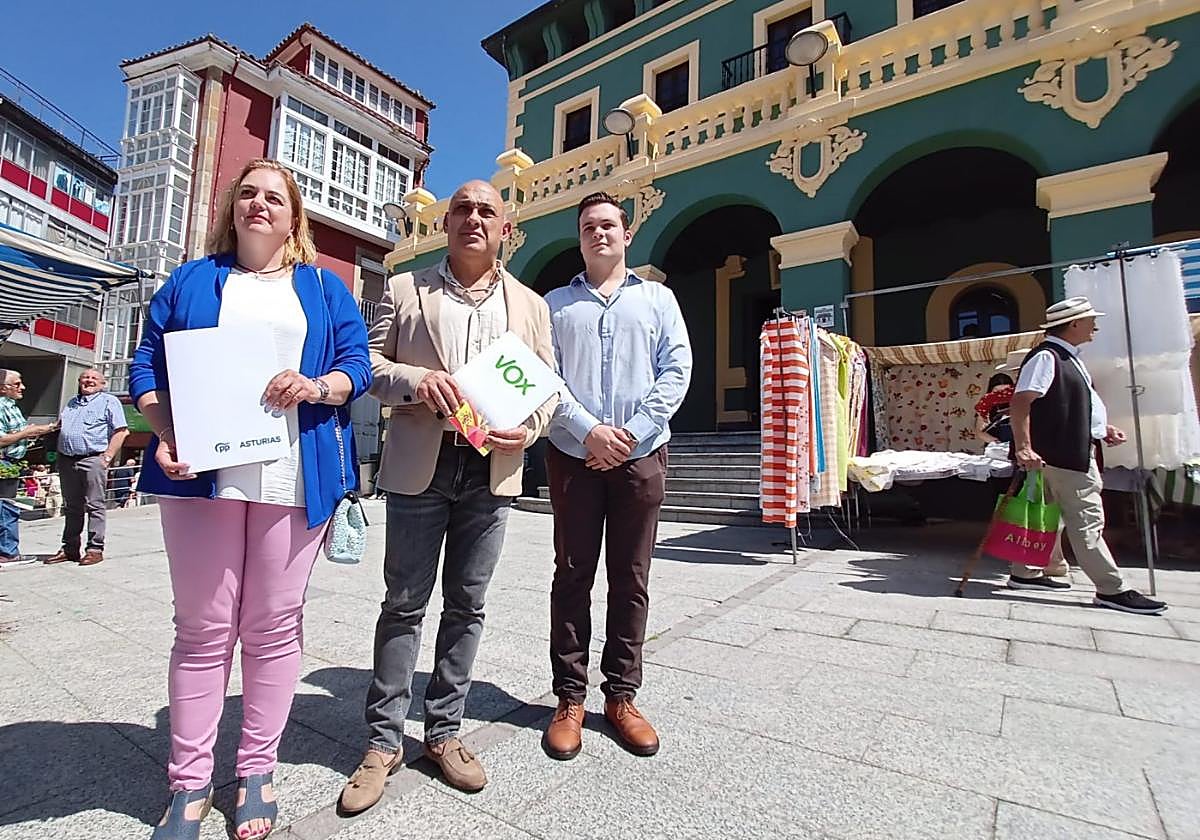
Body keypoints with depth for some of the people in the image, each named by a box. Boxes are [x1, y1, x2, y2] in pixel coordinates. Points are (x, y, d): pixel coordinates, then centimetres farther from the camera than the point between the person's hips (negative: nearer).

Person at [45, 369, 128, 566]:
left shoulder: (109, 401, 2)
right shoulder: (71, 402, 22)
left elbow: (121, 431, -7)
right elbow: (58, 427, 29)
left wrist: (107, 457, -14)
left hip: (93, 459, -7)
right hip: (66, 460, 7)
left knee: (95, 506, -5)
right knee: (71, 507, 12)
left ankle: (95, 549, -2)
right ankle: (69, 549, 18)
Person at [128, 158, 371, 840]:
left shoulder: (325, 288, 15)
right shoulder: (191, 281, 17)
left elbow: (358, 365, 6)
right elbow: (149, 365, 10)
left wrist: (317, 387, -15)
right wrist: (165, 437, -7)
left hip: (294, 478, -1)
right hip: (201, 472, 1)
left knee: (275, 625, 5)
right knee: (204, 628, 5)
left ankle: (258, 771, 22)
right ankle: (190, 782, 21)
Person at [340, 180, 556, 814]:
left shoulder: (530, 305, 13)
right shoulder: (404, 290, 9)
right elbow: (367, 363, 6)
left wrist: (528, 429, -9)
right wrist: (414, 379, -15)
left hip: (492, 471, 2)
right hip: (420, 467, -1)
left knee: (467, 606, 11)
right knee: (404, 603, 7)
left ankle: (444, 733, 28)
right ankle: (383, 742, 24)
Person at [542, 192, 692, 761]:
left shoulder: (658, 299, 12)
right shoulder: (555, 304, 11)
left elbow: (676, 371, 2)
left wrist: (633, 432, -10)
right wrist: (589, 431, -13)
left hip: (640, 455, 1)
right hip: (573, 454, 0)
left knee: (630, 579, 7)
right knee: (572, 575, 5)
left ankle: (621, 695, 22)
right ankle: (570, 698, 19)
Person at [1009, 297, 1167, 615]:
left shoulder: (1067, 357, 17)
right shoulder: (1046, 356, -15)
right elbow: (1021, 401, -25)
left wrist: (1102, 428, 17)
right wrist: (1023, 448, -31)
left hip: (1076, 452, 11)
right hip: (1063, 455, -11)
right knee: (1086, 521, -3)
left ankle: (1026, 573, 23)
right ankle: (1111, 590, 6)